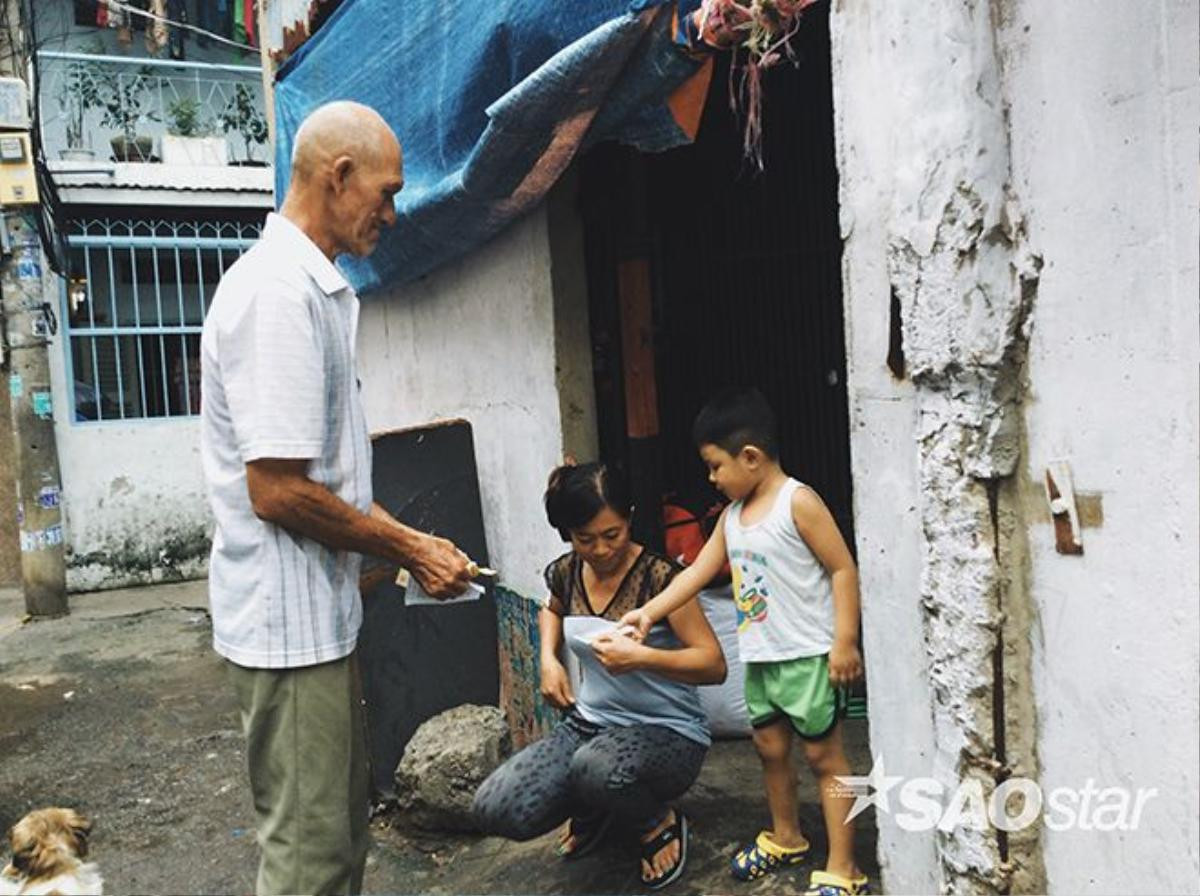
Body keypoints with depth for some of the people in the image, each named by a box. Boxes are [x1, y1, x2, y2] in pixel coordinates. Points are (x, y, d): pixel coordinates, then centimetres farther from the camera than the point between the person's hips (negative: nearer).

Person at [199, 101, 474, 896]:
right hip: (289, 621, -10)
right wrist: (408, 551, -12)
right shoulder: (277, 292, -20)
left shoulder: (319, 290, 13)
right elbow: (278, 490, -24)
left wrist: (405, 539, 10)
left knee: (342, 830, 22)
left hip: (323, 614, 10)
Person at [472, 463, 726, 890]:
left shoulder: (658, 576, -17)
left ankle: (661, 822, -3)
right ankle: (593, 810, 17)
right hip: (589, 722, 5)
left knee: (597, 768, -40)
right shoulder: (566, 573, 0)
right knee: (494, 809, -16)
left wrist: (641, 657, -33)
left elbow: (714, 665, -18)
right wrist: (549, 658, 6)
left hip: (668, 732, -5)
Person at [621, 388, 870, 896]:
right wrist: (649, 612, 1)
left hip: (808, 654, -8)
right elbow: (697, 572, 8)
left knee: (823, 754, 1)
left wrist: (845, 641, -18)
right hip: (761, 657, 8)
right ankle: (786, 839, 39)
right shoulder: (732, 516, 8)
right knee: (770, 746, 18)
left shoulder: (797, 502, -14)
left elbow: (843, 569, -15)